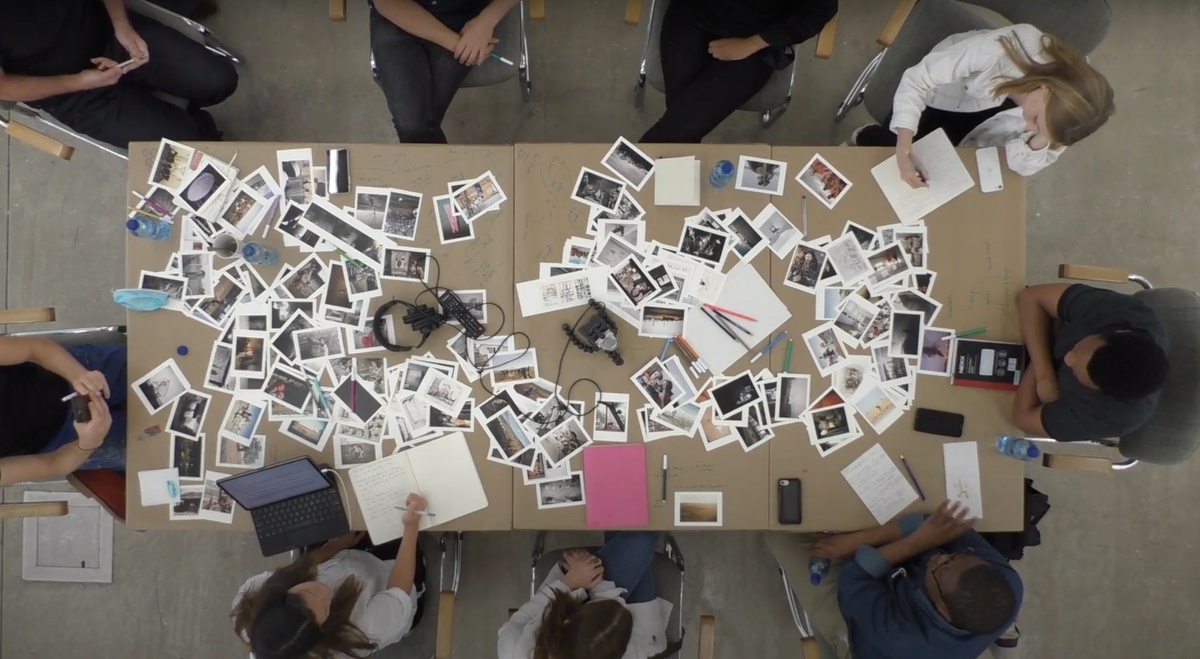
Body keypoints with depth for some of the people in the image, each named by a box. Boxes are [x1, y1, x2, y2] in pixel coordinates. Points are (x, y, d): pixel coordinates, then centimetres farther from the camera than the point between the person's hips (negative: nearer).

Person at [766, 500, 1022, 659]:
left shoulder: (900, 637, -47)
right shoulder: (1009, 584, -36)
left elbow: (851, 581, -30)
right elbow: (945, 523, -29)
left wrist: (920, 541, -34)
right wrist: (857, 540, -27)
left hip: (854, 625, -4)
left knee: (778, 533, -2)